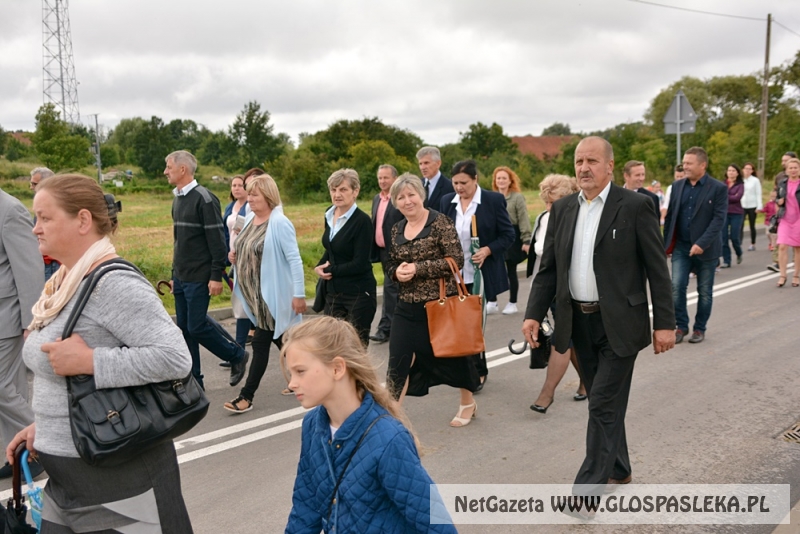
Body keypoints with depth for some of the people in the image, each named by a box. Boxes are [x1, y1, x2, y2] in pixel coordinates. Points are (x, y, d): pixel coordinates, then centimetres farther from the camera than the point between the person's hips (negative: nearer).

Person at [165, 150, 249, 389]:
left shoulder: (204, 199, -13)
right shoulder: (177, 199, 12)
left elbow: (217, 240, -16)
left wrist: (216, 276, -19)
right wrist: (174, 274, 18)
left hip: (199, 278, -8)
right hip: (181, 277, 8)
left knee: (197, 326, -6)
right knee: (184, 328, 9)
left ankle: (237, 356, 15)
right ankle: (193, 381, 17)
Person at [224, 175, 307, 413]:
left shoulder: (279, 223, -18)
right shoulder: (250, 218, 7)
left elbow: (295, 259, -20)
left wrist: (299, 294, -21)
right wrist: (237, 257, 0)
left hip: (272, 294, -8)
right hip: (254, 293, 8)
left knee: (261, 342, -3)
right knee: (278, 339, 18)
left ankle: (246, 396, 4)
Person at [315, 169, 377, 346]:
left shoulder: (362, 221, -15)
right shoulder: (330, 215, 6)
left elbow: (359, 264, -18)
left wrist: (329, 270, -9)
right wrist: (320, 266, 0)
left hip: (358, 294, -7)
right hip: (333, 292, 7)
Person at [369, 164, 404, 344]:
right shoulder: (376, 199, 13)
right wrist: (373, 251, 13)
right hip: (382, 251, 8)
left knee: (390, 288, -7)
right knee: (394, 289, 16)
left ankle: (385, 329, -1)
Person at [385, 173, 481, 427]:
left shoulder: (440, 222, -10)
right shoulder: (397, 229, 8)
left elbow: (456, 259, -17)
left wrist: (417, 268, -22)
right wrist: (397, 271, -7)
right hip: (407, 306, 5)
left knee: (451, 354, 12)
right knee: (398, 359, -2)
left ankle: (468, 402, 37)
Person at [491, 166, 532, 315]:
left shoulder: (518, 197, -5)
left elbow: (524, 220, -8)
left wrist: (526, 241, -14)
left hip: (512, 237, -3)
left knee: (511, 271, 6)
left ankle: (512, 303, 16)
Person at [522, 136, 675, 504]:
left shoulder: (635, 206, -8)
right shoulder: (562, 209, 6)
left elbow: (657, 269, -7)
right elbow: (548, 268, 7)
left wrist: (665, 323, -9)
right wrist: (534, 314, -1)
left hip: (619, 323, -5)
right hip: (579, 321, 5)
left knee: (604, 404, -4)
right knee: (603, 401, 17)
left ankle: (588, 487, 5)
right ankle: (618, 469, 35)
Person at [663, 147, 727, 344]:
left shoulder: (718, 188, -7)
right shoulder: (678, 186, 6)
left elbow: (719, 219, -13)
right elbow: (670, 216, 9)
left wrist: (702, 244, -22)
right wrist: (667, 244, 5)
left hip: (706, 249, -3)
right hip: (681, 247, 3)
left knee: (704, 292, 8)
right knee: (677, 287, -6)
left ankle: (700, 328, 23)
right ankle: (681, 326, 9)